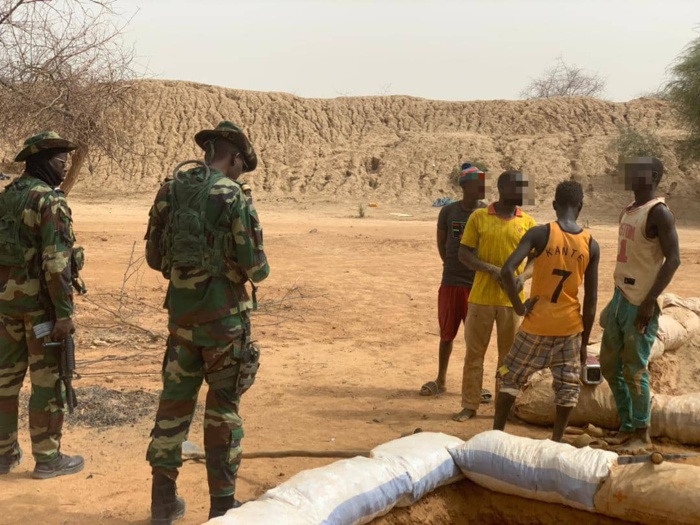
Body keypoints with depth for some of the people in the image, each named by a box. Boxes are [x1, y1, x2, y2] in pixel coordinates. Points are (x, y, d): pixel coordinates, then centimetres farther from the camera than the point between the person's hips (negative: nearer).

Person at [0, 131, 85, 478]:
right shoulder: (50, 200, -16)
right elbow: (56, 263, -22)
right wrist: (65, 312, -20)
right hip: (40, 300, -8)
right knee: (47, 380, 1)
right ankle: (47, 458, 9)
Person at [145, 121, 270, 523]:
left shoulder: (171, 191, 3)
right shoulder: (233, 196, -13)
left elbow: (154, 257, 9)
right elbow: (255, 268, -14)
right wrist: (261, 268, 9)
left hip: (180, 312, 5)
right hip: (223, 314, -5)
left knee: (175, 400, 15)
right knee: (223, 407, 6)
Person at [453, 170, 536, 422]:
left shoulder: (528, 222, 3)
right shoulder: (478, 217, -2)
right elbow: (464, 253, -3)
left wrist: (524, 276, -14)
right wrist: (491, 270, -17)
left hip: (512, 299, 1)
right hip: (481, 296, -1)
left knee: (509, 354, 9)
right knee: (474, 352, 5)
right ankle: (470, 405, 15)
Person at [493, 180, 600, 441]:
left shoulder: (540, 233, -10)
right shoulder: (591, 245, -2)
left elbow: (507, 270, -24)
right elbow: (591, 300, 0)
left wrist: (519, 307, -10)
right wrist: (584, 342, 8)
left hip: (537, 324, -2)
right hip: (570, 326, 2)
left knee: (510, 377, 14)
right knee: (568, 387, 14)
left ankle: (496, 434, 17)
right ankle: (556, 441, 15)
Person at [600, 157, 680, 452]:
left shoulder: (658, 212, -12)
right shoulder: (627, 212, 14)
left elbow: (673, 259, -17)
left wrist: (650, 301, -21)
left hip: (641, 304, -9)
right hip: (620, 298, 9)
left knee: (635, 371, -2)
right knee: (609, 365, 13)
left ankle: (642, 434, 12)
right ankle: (626, 426, 26)